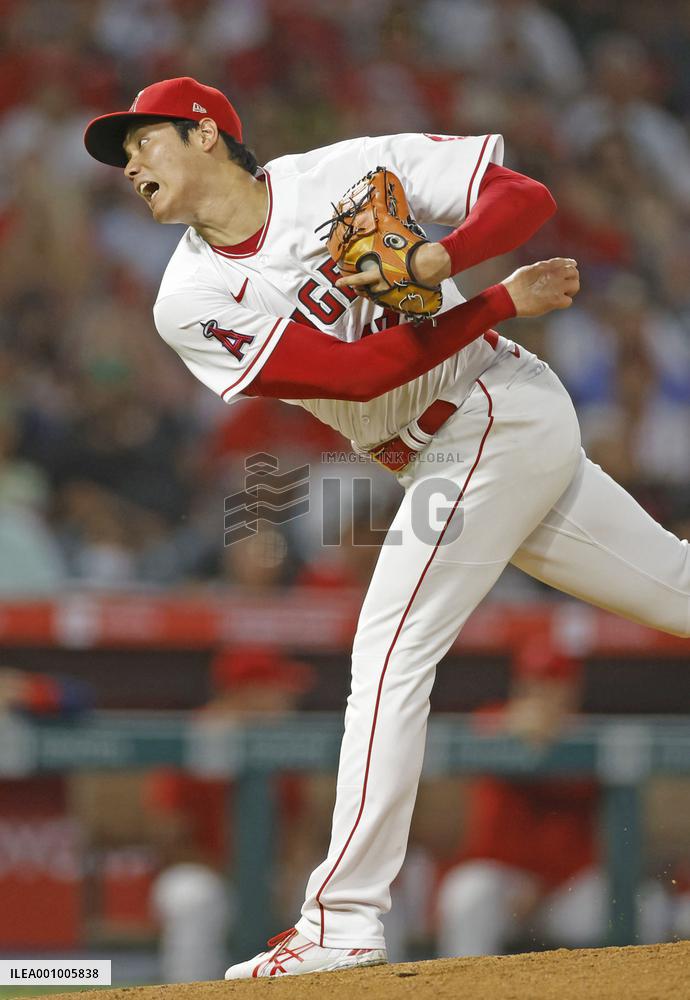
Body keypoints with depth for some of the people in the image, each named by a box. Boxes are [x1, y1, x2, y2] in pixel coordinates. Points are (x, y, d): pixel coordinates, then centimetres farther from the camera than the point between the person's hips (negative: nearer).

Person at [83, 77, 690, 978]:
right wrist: (504, 304, -16)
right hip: (447, 462, 6)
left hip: (499, 407, -6)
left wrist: (440, 257, -30)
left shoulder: (347, 173, -11)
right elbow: (359, 371, -11)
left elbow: (526, 197, -13)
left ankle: (344, 921, -12)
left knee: (389, 660, -13)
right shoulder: (191, 302, -1)